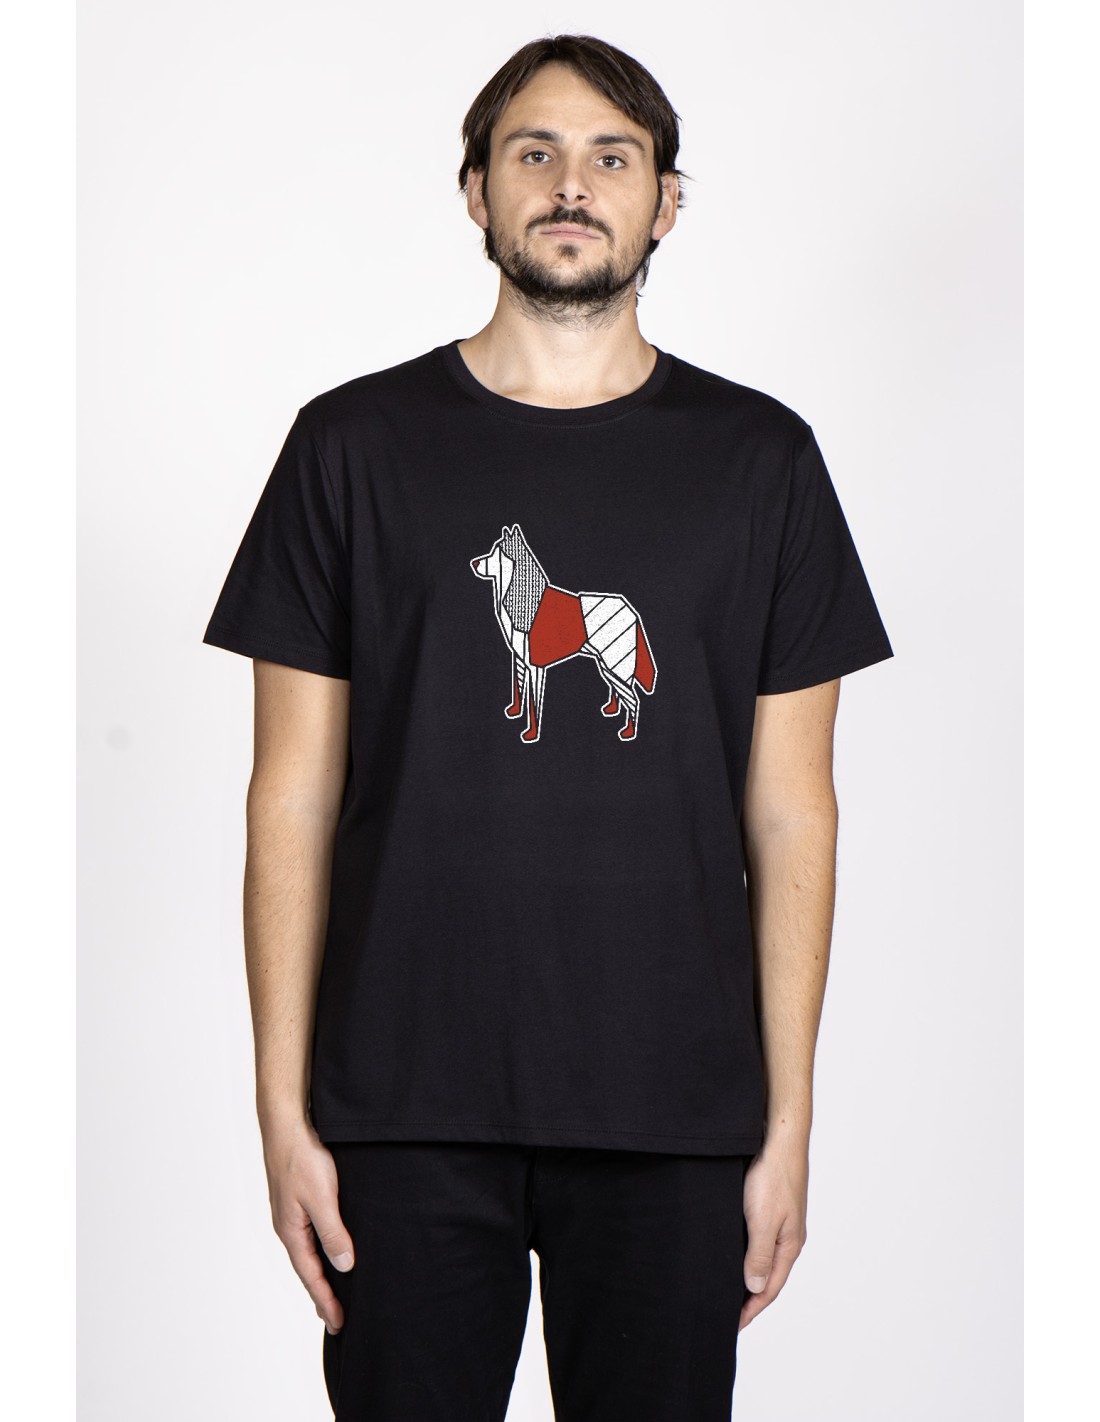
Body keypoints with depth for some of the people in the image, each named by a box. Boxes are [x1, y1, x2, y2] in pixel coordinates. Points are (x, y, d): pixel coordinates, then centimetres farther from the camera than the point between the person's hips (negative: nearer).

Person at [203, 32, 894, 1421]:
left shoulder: (759, 456, 5)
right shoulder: (356, 444, 3)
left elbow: (789, 812, 5)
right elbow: (293, 797, 2)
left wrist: (789, 1120, 2)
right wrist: (284, 1105, -2)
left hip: (673, 1114, 1)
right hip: (409, 1106, 0)